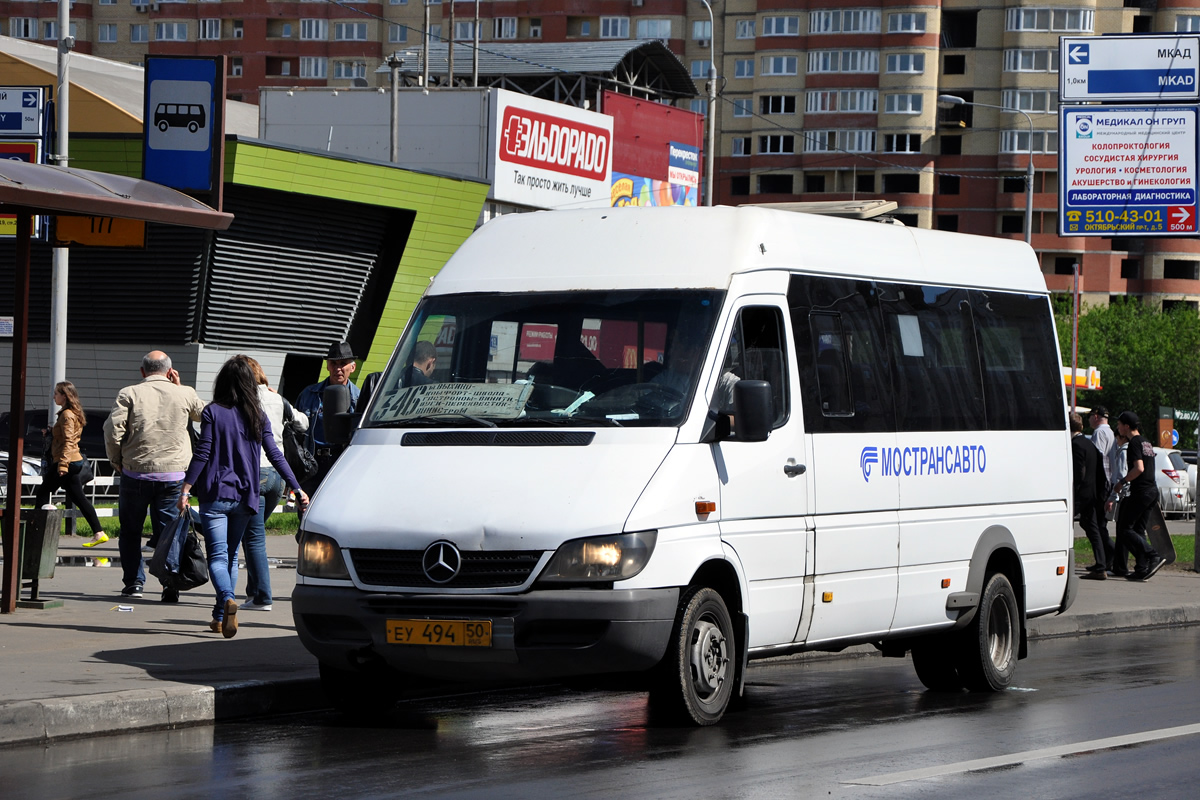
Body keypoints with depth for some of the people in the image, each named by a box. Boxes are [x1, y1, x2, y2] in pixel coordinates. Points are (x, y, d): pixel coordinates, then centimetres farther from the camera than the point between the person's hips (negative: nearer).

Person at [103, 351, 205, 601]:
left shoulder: (129, 394, -2)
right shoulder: (184, 395, 2)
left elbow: (113, 430, -10)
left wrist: (116, 461, 5)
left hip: (135, 473, -1)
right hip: (173, 475, 1)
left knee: (130, 531, 14)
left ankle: (133, 581, 12)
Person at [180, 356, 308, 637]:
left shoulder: (213, 412, -5)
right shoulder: (258, 416, 5)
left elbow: (202, 453, -10)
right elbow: (275, 455, 4)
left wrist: (186, 489, -8)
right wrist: (297, 489, 9)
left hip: (215, 495, -4)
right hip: (245, 496, 4)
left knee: (217, 555, -6)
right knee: (231, 556, 15)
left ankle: (227, 600, -33)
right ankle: (220, 618, 16)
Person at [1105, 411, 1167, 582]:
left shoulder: (1135, 443, -11)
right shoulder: (1146, 442, 19)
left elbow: (1139, 468, -22)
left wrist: (1123, 481, -10)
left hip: (1140, 491, -10)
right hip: (1152, 491, 10)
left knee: (1124, 531, -6)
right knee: (1138, 531, 12)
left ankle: (1154, 557, -17)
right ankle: (1142, 569, 5)